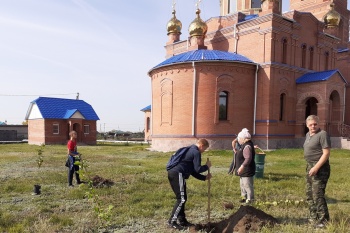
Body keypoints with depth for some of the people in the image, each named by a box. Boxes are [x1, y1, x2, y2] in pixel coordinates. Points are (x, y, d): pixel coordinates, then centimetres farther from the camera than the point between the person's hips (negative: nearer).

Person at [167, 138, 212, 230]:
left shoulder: (190, 150, 27)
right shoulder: (196, 152, -3)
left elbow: (193, 171, 28)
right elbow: (197, 169, -7)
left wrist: (204, 177, 25)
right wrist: (207, 166, 10)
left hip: (173, 173, 10)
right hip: (178, 174, -10)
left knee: (182, 198, 16)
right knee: (181, 199, -4)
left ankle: (182, 221, 23)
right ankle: (172, 222, 0)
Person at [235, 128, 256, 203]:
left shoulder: (247, 146, -23)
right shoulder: (245, 145, 10)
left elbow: (248, 158, -34)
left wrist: (242, 166, -41)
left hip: (247, 171, -11)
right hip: (244, 171, 11)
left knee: (247, 185, -2)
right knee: (242, 184, 21)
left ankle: (250, 199, 9)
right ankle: (244, 197, 33)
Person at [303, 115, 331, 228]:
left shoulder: (323, 134, -14)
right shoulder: (308, 135, 12)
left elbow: (326, 153, -19)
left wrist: (316, 167, -24)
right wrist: (310, 167, 15)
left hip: (320, 168, -9)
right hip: (310, 166, 9)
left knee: (318, 195, -9)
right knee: (309, 194, 17)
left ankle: (323, 220, 2)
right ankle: (314, 217, 30)